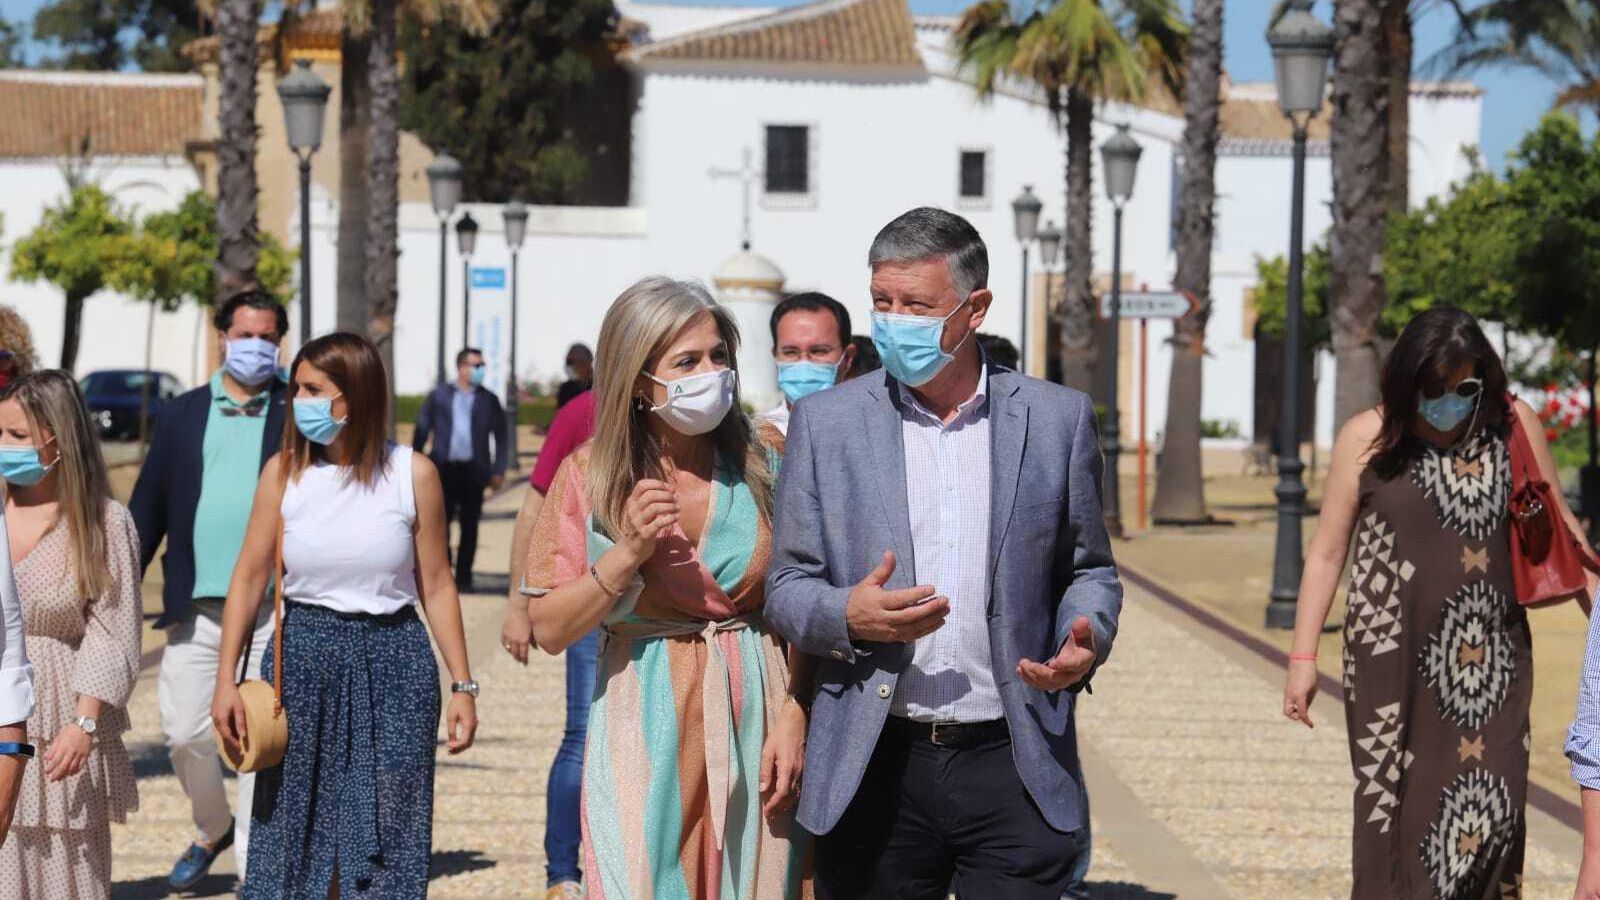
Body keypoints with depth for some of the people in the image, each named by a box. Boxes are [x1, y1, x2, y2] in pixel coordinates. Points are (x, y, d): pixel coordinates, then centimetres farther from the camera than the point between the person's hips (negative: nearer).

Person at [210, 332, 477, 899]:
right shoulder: (284, 472, 0)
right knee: (295, 831, 5)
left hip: (392, 663, -1)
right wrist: (225, 679, -4)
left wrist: (462, 685, 0)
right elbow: (249, 577, 2)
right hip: (304, 656, 1)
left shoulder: (412, 474, -3)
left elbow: (437, 585, 1)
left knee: (385, 833, 1)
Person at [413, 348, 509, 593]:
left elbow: (501, 438, 7)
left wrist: (498, 471, -1)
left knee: (469, 527, 2)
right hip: (444, 469, 0)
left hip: (473, 470, 0)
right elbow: (422, 431, 8)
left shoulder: (489, 400, 8)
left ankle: (463, 579, 9)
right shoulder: (439, 396, 8)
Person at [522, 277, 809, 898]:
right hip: (644, 730, -1)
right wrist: (627, 553, -16)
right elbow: (550, 630, -4)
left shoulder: (761, 466, 1)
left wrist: (793, 717, -7)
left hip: (753, 726, 1)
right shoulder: (590, 474, -2)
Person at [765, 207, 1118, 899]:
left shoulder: (1058, 418, 5)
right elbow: (787, 587, 7)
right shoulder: (826, 421, 5)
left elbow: (1090, 570, 13)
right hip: (874, 768, 0)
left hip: (1016, 765, 0)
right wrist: (847, 616, -15)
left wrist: (1085, 645, -8)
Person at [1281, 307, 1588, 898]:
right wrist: (1303, 656, 0)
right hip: (1393, 659, -2)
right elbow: (1327, 551, 2)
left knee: (1492, 815, -2)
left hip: (1491, 660, 2)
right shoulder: (1368, 440, -4)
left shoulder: (1515, 428, 1)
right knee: (1393, 806, 0)